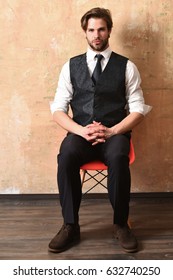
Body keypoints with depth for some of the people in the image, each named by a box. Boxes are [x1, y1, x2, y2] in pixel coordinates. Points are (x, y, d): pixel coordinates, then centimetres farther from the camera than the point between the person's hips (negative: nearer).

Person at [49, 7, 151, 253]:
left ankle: (121, 224, -14)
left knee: (118, 158, -35)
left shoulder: (126, 67, 7)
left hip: (115, 133, -1)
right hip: (80, 133, 1)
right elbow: (58, 109, 5)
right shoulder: (71, 66, 10)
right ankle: (70, 226, -15)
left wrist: (111, 131, -15)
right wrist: (81, 130, -14)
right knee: (65, 157, -32)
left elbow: (138, 109, 2)